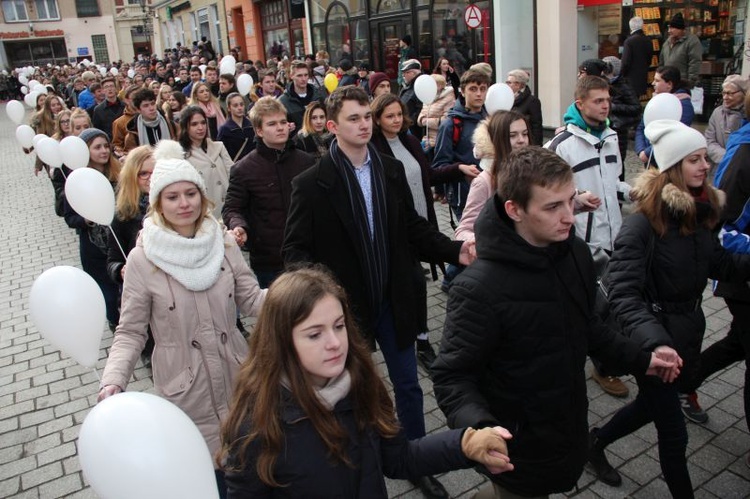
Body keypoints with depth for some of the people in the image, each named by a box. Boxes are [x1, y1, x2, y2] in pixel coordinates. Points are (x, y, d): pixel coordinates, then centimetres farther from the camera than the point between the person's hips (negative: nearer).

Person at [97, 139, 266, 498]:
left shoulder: (223, 243, -3)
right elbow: (131, 331, -6)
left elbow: (250, 297, 1)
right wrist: (113, 381, -20)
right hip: (186, 389, -3)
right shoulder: (142, 258, -10)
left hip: (237, 377, 3)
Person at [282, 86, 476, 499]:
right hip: (345, 306, -4)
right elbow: (295, 249, -12)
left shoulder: (391, 170, 0)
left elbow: (412, 227, 6)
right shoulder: (311, 183, -13)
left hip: (393, 300, 4)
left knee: (408, 384, 17)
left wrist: (455, 251, -8)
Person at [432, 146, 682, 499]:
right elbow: (452, 376, -23)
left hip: (571, 429, 7)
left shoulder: (576, 253, -7)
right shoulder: (479, 288, -29)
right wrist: (479, 426, -40)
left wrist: (640, 360, 11)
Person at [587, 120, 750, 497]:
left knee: (654, 404, 26)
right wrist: (653, 342, -44)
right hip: (658, 332, -8)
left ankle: (596, 442, 49)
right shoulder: (643, 223, -24)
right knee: (673, 433, 7)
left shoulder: (698, 212, -1)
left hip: (689, 329, 8)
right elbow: (623, 294, -31)